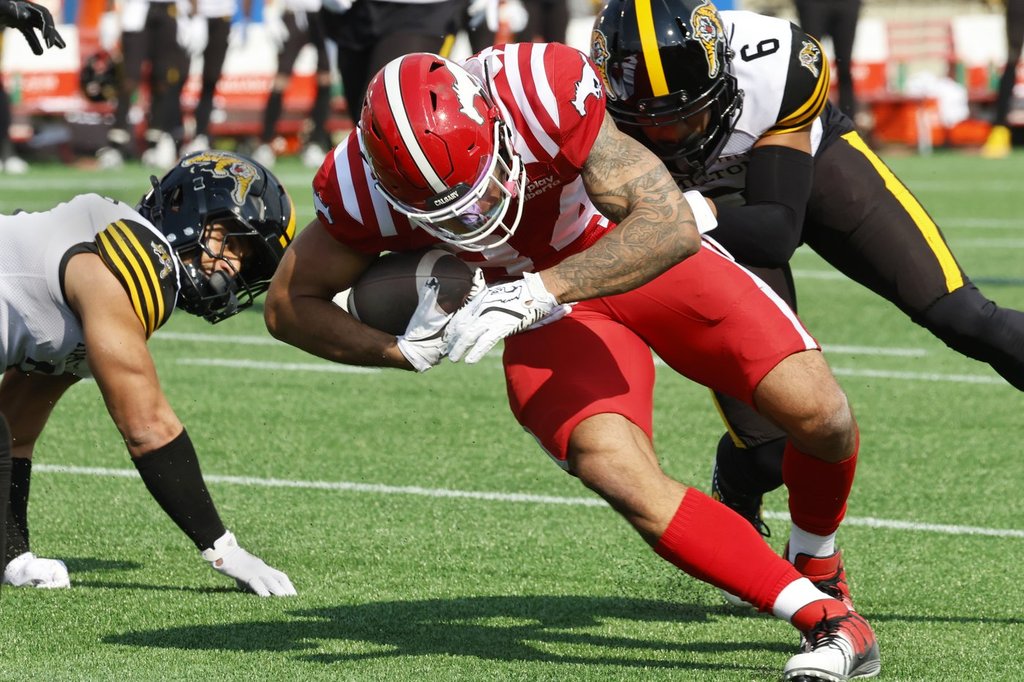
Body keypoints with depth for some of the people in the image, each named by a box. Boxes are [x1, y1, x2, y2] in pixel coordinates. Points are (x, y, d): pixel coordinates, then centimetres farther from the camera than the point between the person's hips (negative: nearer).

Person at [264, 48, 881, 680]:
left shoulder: (545, 91, -35)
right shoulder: (363, 188, -25)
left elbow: (670, 226, -38)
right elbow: (289, 305, -8)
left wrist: (537, 292, -47)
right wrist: (403, 353, -25)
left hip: (643, 258, -1)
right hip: (545, 310, 1)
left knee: (818, 413, -13)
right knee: (619, 473, -26)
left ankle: (818, 568, 20)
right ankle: (826, 619, -17)